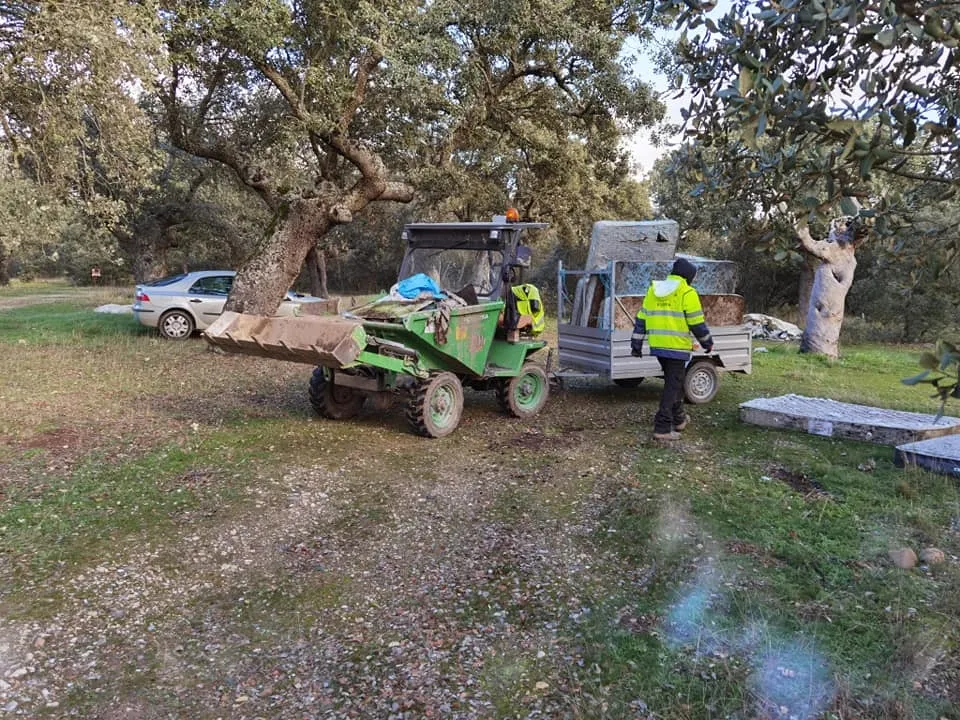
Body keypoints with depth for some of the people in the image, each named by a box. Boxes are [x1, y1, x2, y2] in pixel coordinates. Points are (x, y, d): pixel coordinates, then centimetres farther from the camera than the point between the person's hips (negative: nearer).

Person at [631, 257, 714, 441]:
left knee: (674, 382, 23)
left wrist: (636, 345, 16)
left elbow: (641, 319, 12)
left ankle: (678, 419, 36)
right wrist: (707, 342, 7)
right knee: (673, 385, -1)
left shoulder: (653, 290, 12)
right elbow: (697, 322, -8)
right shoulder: (687, 293, -8)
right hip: (677, 347, -7)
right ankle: (662, 427, -5)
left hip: (657, 346, 7)